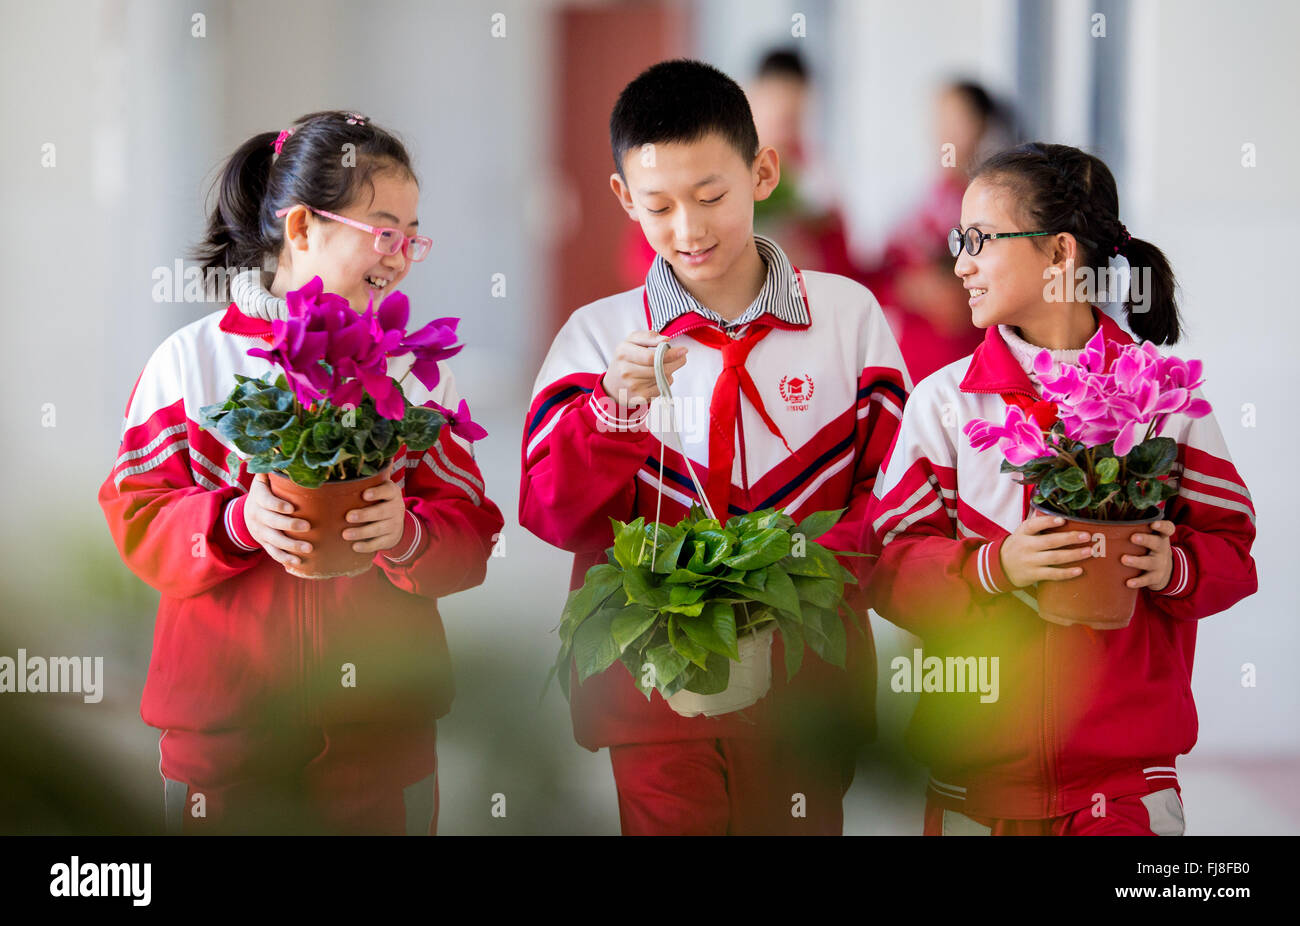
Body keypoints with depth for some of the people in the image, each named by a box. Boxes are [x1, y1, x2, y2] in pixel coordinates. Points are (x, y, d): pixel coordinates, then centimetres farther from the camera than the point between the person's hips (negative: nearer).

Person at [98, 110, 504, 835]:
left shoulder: (416, 369, 6)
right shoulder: (191, 361, 1)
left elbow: (471, 534, 2)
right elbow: (136, 517, -3)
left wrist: (408, 535, -20)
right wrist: (239, 523, -21)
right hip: (223, 715, -2)